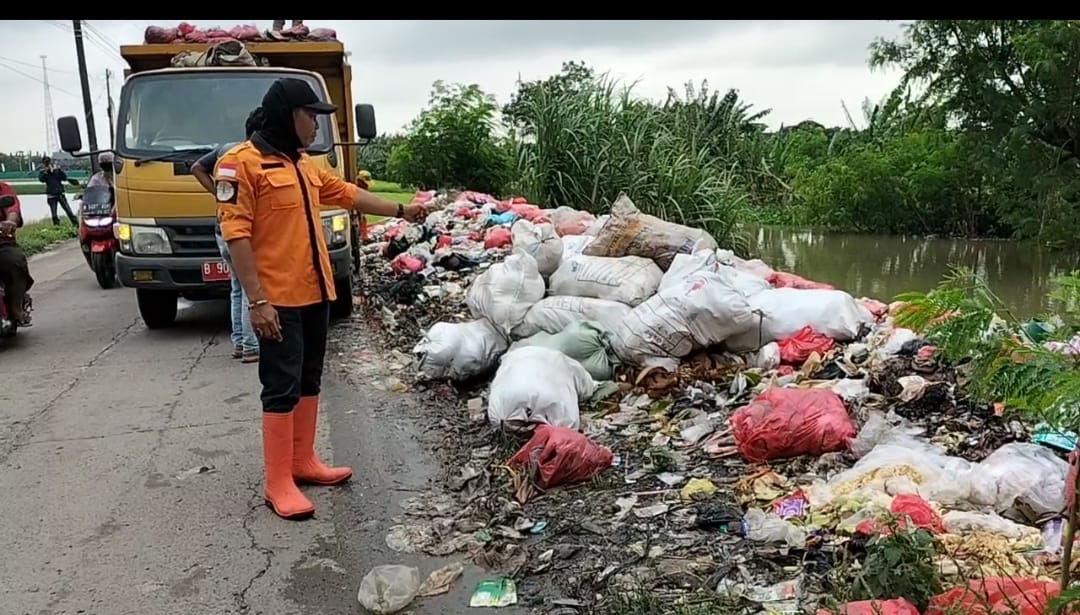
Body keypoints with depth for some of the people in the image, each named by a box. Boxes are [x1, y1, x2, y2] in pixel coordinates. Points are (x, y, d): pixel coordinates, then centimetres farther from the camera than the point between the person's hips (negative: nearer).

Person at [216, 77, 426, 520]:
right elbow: (236, 234, -16)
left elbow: (348, 194, 27)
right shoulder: (241, 162, -11)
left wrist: (400, 211, 30)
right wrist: (256, 300, -21)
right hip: (277, 298, -8)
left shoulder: (305, 164, 14)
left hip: (314, 292, 8)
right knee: (282, 386, -5)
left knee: (309, 380, 14)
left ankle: (304, 462, 27)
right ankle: (278, 483, 5)